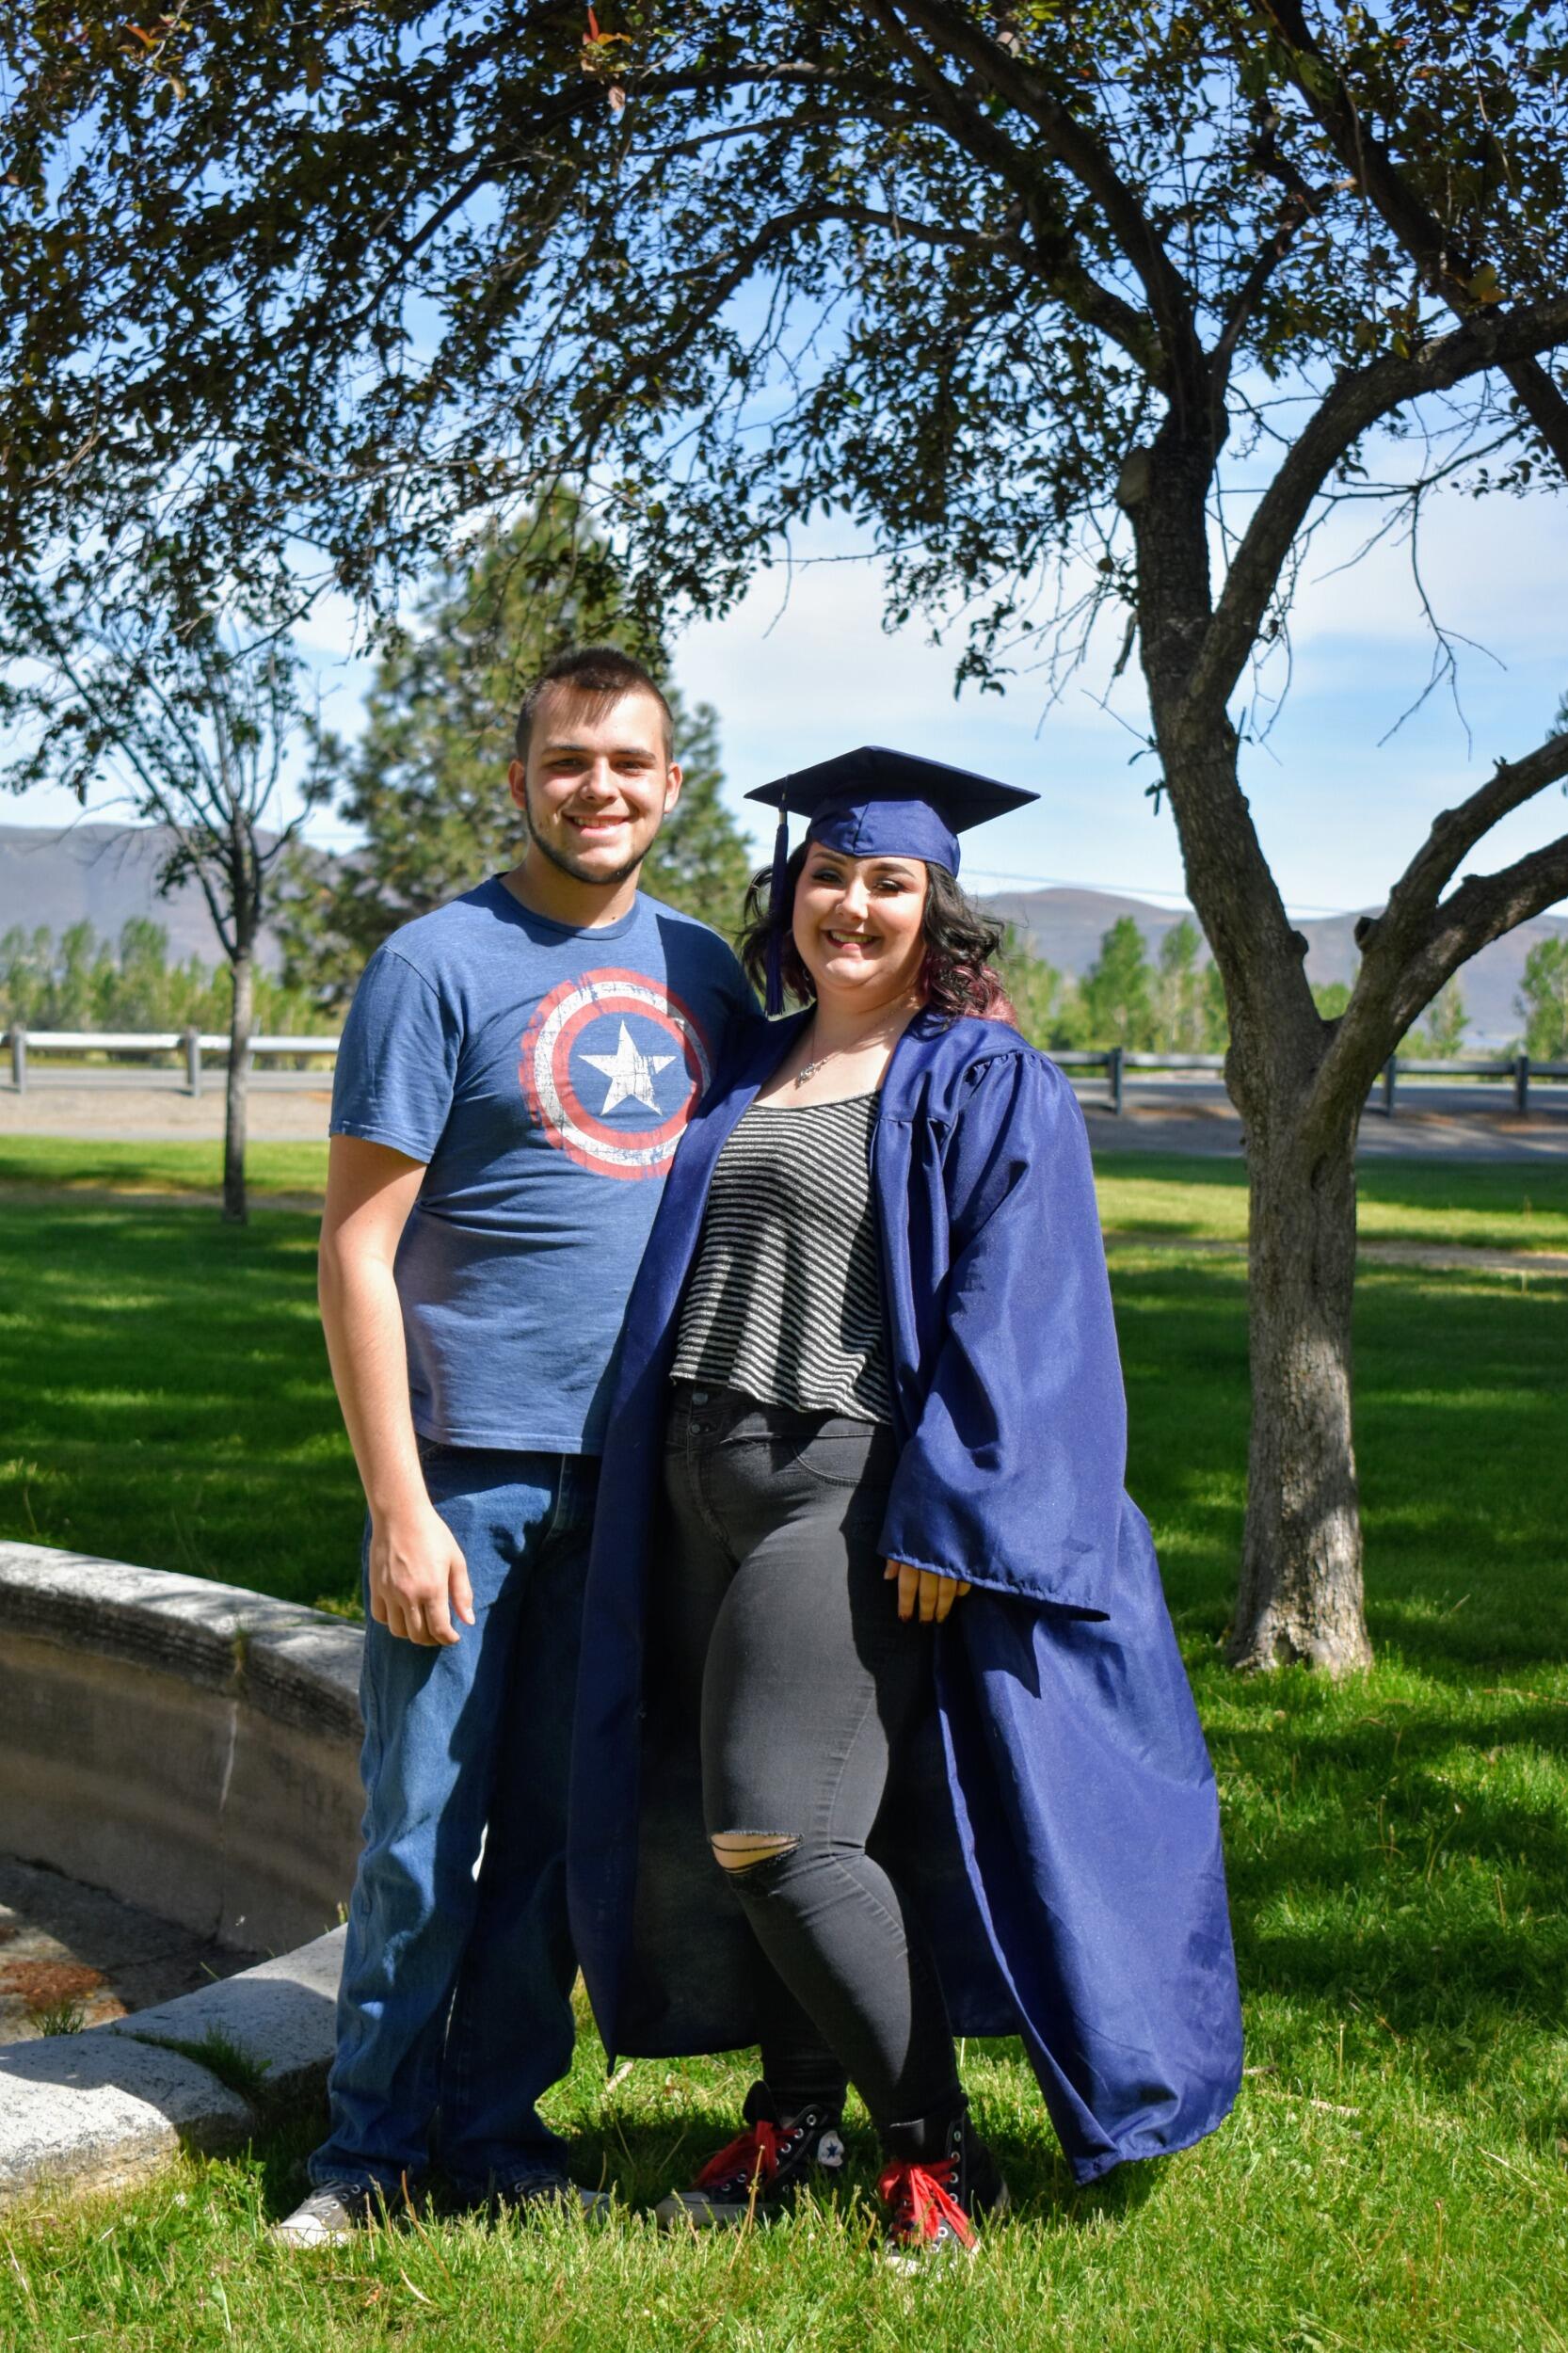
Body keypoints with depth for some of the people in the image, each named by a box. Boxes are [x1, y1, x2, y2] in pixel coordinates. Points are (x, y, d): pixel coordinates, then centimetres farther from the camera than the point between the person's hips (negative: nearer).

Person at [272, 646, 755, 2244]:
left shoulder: (698, 966, 10)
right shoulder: (435, 967, -6)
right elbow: (356, 1250, -9)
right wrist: (397, 1505, -14)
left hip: (632, 1466, 5)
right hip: (468, 1461, -4)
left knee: (559, 1822, 12)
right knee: (423, 1828, 4)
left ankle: (496, 2124, 27)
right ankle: (376, 2141, 21)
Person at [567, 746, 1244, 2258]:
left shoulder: (987, 1086, -4)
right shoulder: (749, 1075, 16)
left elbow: (1005, 1321, -11)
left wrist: (945, 1521, -18)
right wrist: (657, 1484, 17)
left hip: (854, 1488, -7)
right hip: (707, 1480, 7)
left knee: (774, 1828, -13)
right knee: (707, 1829, 9)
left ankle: (936, 2149, 5)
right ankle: (795, 2118, 28)